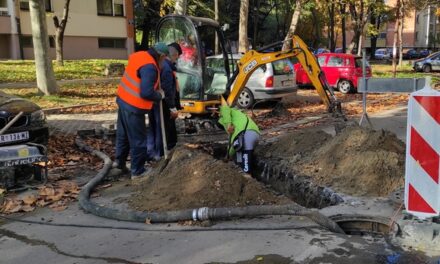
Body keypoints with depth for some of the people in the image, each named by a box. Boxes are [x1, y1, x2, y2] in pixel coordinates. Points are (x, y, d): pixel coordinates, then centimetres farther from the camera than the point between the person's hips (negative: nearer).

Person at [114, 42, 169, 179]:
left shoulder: (139, 55, 4)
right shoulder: (150, 67, -25)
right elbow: (146, 93, -29)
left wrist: (156, 89, 10)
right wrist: (160, 95, -9)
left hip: (123, 100, 9)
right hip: (134, 107, -9)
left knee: (123, 134, 24)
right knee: (138, 139, 6)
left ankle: (120, 160, 40)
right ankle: (138, 171, 19)